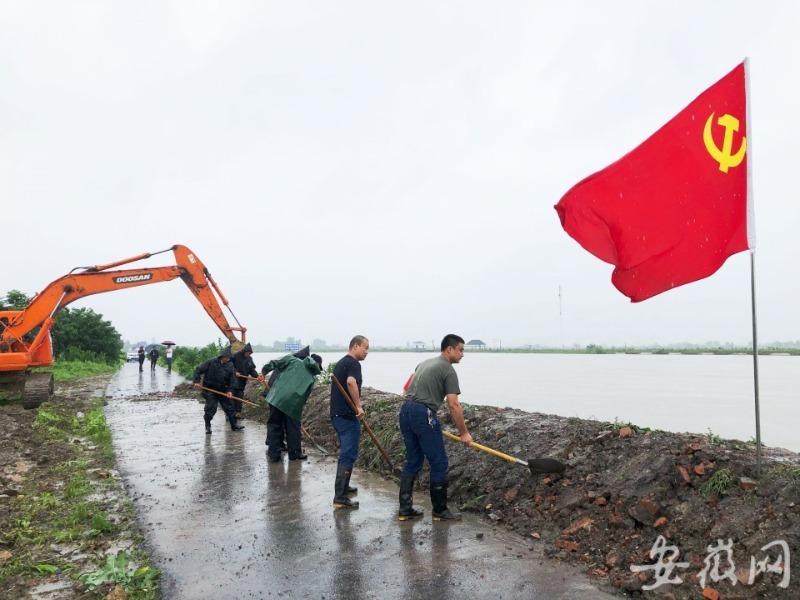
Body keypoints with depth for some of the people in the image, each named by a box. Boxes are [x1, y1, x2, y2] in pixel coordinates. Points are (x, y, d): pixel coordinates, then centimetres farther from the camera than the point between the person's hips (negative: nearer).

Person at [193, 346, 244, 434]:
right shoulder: (211, 362, -12)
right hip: (210, 390, -4)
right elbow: (198, 370, -6)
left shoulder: (230, 366, -1)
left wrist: (229, 390, -8)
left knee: (229, 407, 8)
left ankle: (234, 425, 19)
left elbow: (231, 380, 4)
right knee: (210, 409, -5)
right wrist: (197, 381, -14)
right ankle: (208, 426, 14)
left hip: (223, 391, 4)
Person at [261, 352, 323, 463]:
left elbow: (275, 363, 4)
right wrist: (300, 406, 24)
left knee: (274, 425, 13)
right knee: (293, 428, 17)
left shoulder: (293, 360, 13)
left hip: (277, 397, 0)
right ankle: (295, 453, 25)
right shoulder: (312, 377, 15)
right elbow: (306, 395, 15)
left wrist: (264, 372, 17)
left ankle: (274, 454, 17)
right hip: (293, 403, 0)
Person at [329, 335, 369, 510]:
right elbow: (351, 382, -34)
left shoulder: (340, 363, 18)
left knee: (346, 452, 22)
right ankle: (340, 497, -6)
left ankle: (343, 487, 33)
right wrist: (359, 406, -27)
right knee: (348, 455, -6)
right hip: (348, 416, -10)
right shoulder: (353, 363, -14)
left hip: (337, 414, 10)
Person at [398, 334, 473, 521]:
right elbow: (453, 405, -10)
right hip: (423, 415, -9)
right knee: (439, 463, 3)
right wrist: (464, 433, -2)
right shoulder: (448, 370, -5)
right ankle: (440, 510, 12)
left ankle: (405, 509, 17)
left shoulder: (424, 363, 22)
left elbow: (408, 388, 24)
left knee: (412, 462, 15)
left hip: (405, 411, 9)